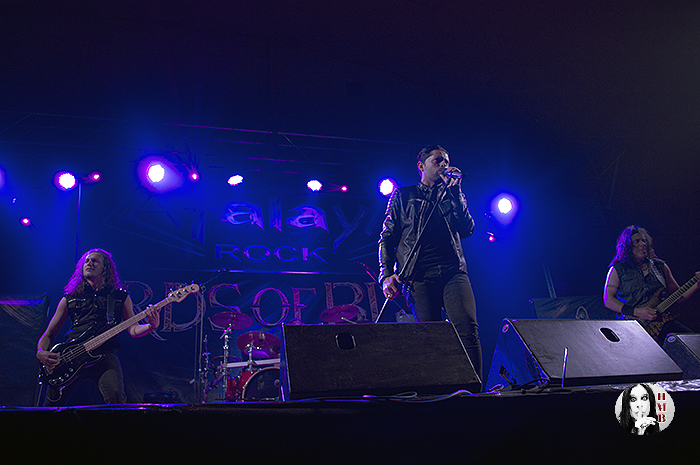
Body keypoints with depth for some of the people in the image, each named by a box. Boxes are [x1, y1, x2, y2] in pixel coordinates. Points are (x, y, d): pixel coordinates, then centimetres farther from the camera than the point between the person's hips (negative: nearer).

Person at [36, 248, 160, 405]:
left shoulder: (121, 297, 16)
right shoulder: (69, 299, 19)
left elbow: (133, 329, 11)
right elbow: (49, 334, 20)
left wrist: (151, 326, -11)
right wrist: (41, 352, -1)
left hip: (104, 354, -2)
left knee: (116, 397, -28)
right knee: (52, 403, -9)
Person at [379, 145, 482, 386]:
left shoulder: (452, 196, 27)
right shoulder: (403, 195, 19)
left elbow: (467, 229, 10)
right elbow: (387, 237, 13)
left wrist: (455, 190, 8)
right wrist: (386, 274, -2)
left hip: (454, 272, 2)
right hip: (419, 275, -2)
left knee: (468, 330, -18)